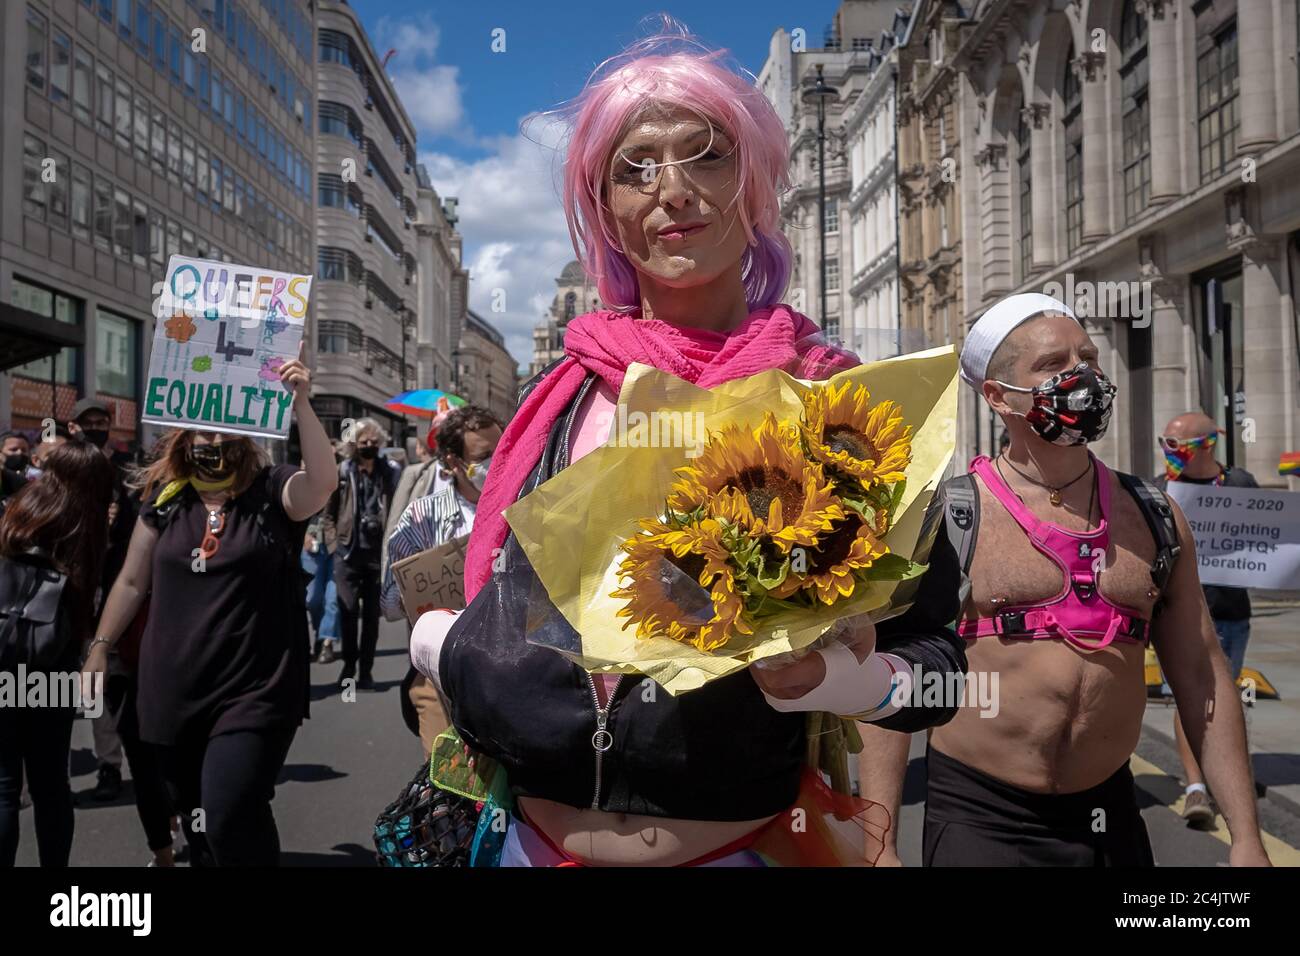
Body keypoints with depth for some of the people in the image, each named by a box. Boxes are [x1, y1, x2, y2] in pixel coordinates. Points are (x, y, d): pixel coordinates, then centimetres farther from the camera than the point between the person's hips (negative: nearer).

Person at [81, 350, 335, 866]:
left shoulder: (271, 492, -6)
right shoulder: (165, 501, 6)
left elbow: (322, 482, -28)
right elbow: (132, 581, 14)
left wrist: (300, 404, -34)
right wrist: (100, 648, 14)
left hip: (254, 691, -5)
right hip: (176, 691, 5)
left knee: (230, 820, -12)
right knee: (197, 825, 16)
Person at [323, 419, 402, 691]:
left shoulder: (392, 471, 3)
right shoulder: (343, 471, 2)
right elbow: (329, 512, 4)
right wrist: (333, 543, -2)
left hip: (378, 552, 1)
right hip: (348, 552, 0)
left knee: (372, 614, 7)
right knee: (348, 610, -4)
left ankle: (366, 669, 16)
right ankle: (349, 663, 15)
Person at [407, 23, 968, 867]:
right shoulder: (565, 394, -2)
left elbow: (937, 658, -9)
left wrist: (840, 675, -27)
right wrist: (440, 647, -7)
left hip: (733, 843, -2)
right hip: (534, 834, 3)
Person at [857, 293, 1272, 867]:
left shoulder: (1154, 517, 5)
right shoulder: (940, 519, -8)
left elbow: (1201, 678, 10)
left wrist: (1245, 837, 8)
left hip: (1111, 817, 5)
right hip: (977, 819, -4)